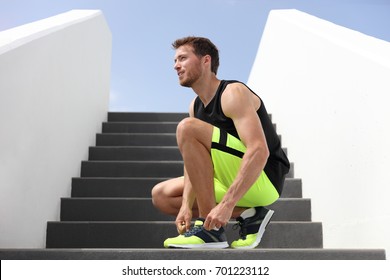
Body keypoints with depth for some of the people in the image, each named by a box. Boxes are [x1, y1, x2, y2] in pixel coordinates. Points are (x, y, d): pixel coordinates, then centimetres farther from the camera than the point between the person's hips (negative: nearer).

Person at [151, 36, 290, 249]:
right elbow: (194, 162, 6)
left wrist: (226, 204, -34)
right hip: (233, 180, 9)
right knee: (161, 195, 9)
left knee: (187, 128, -23)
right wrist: (186, 205, -11)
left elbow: (259, 152, -29)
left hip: (263, 179, -9)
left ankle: (210, 228, -19)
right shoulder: (196, 106, 11)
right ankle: (246, 215, -1)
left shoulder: (233, 93, -15)